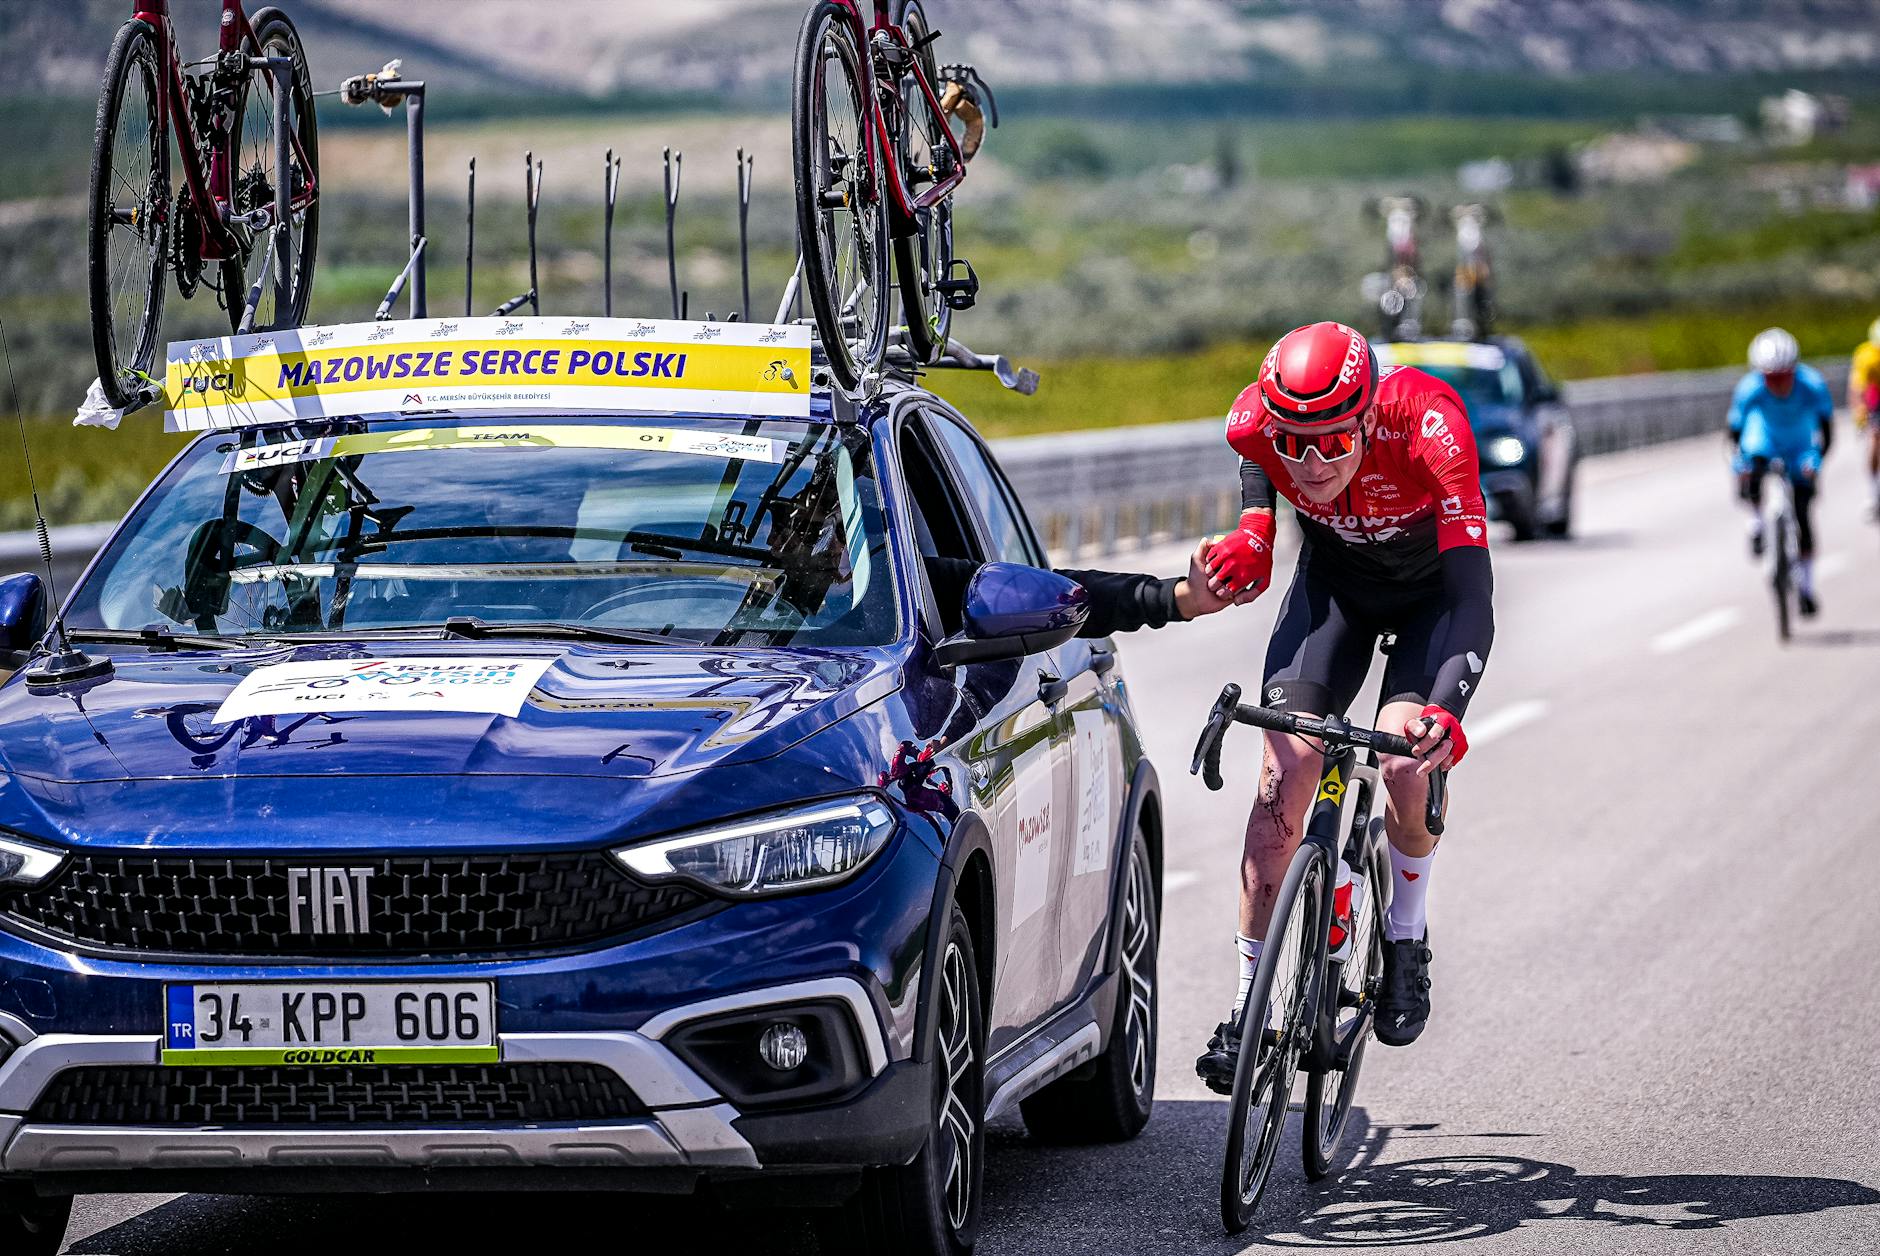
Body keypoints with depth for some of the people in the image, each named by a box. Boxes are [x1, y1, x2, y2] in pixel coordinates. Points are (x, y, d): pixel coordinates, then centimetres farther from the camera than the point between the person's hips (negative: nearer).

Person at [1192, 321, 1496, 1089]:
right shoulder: (1258, 424, -30)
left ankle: (1405, 939, 5)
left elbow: (1473, 593, -44)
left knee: (1407, 763, -25)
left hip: (1433, 585, -3)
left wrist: (1446, 710, -59)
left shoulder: (1426, 424, -40)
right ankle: (1247, 1009, -6)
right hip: (1335, 578, 3)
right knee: (1286, 768, -14)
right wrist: (1254, 530, -21)